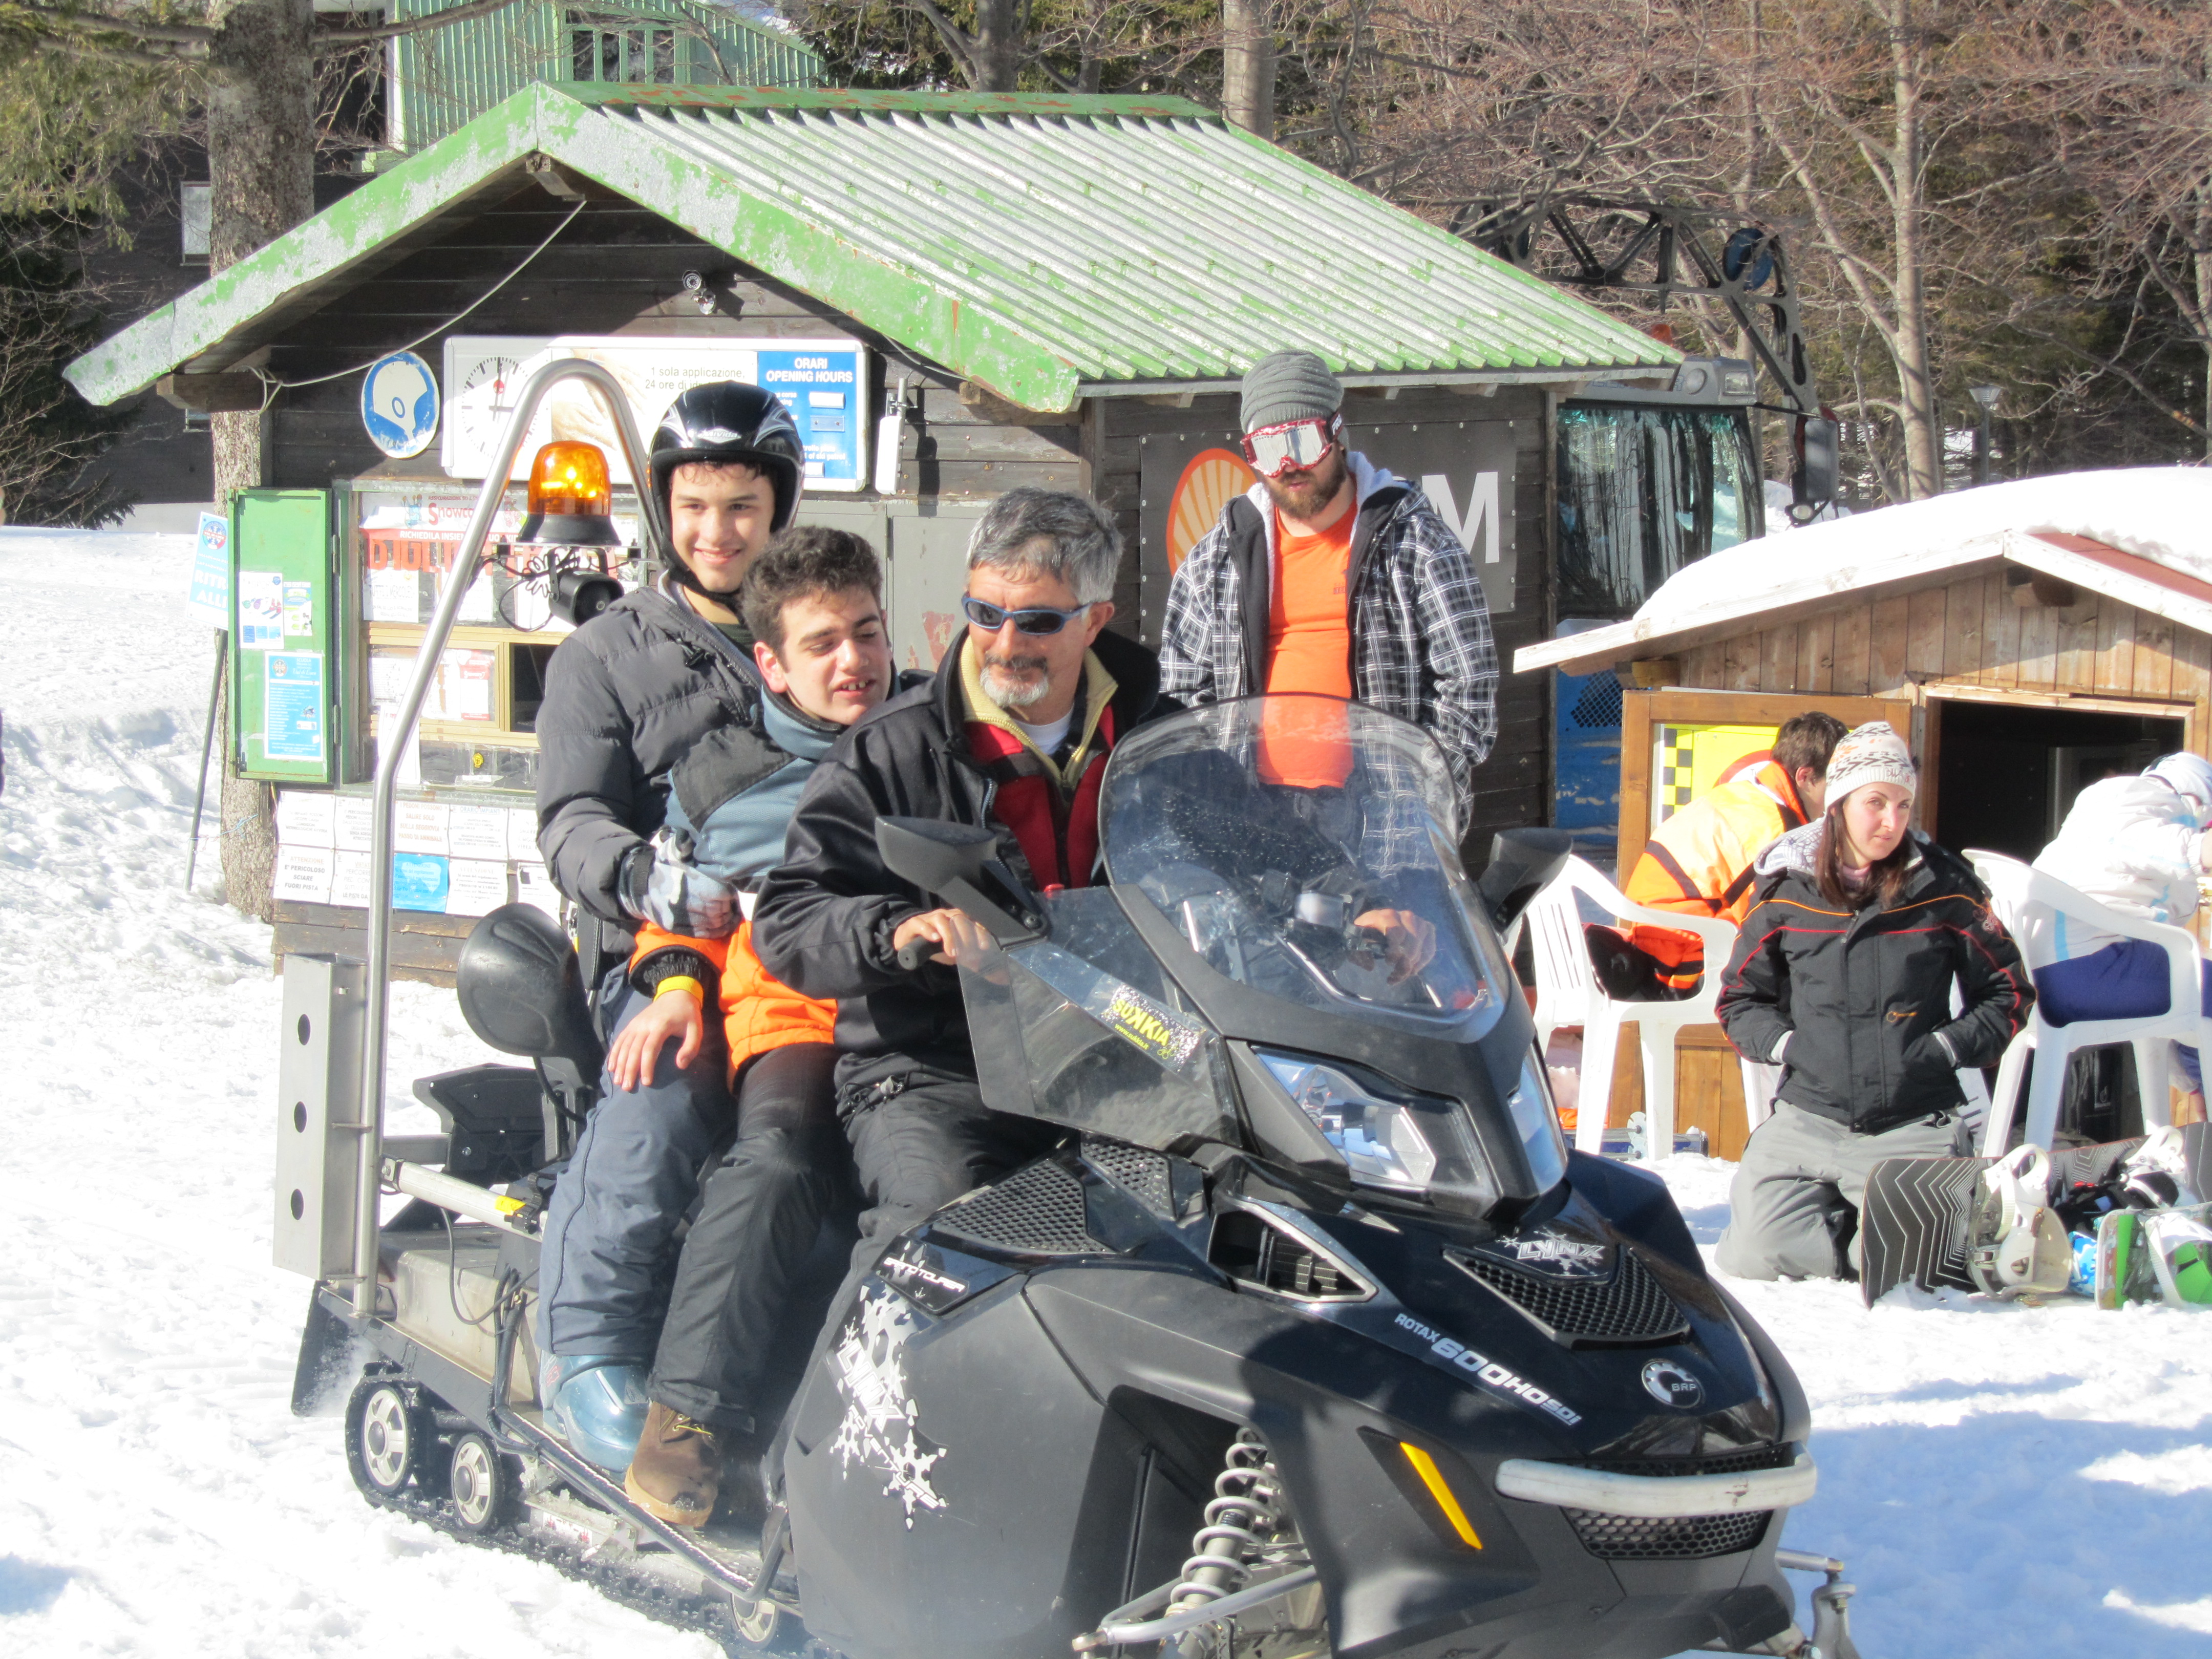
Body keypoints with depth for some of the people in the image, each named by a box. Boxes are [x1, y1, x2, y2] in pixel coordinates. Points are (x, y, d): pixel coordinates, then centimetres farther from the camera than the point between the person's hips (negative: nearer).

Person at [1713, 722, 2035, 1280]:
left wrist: (1945, 1049, -7)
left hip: (1913, 1128, -1)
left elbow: (2008, 992, 8)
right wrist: (1785, 1045, -5)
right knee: (1751, 1256, -12)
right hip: (1807, 1119, 1)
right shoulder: (1788, 889, 3)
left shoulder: (1945, 889, 1)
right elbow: (1740, 997, 13)